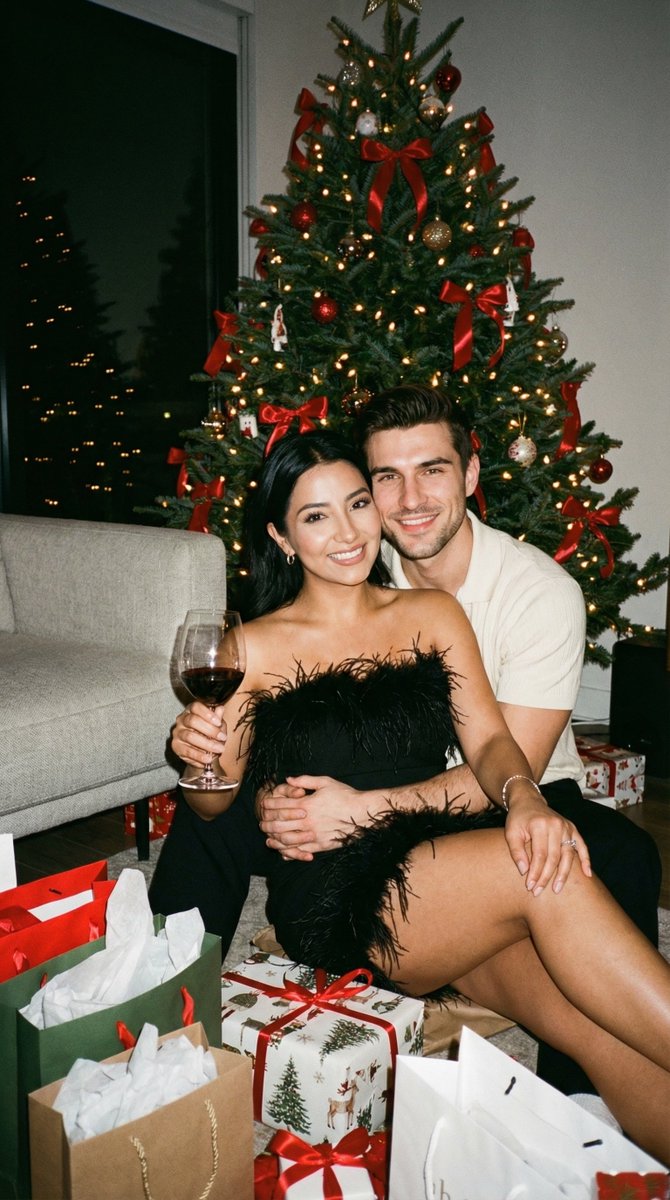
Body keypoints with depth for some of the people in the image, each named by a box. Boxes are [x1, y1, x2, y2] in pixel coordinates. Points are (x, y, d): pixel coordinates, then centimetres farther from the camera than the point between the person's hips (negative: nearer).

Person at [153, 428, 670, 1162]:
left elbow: (486, 738, 4)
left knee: (606, 1034, -25)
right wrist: (201, 764, -15)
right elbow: (214, 803, 9)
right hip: (334, 901, -3)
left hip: (450, 871, 3)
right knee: (545, 875, -29)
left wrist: (523, 797, -19)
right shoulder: (257, 648, 4)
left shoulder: (433, 613, 13)